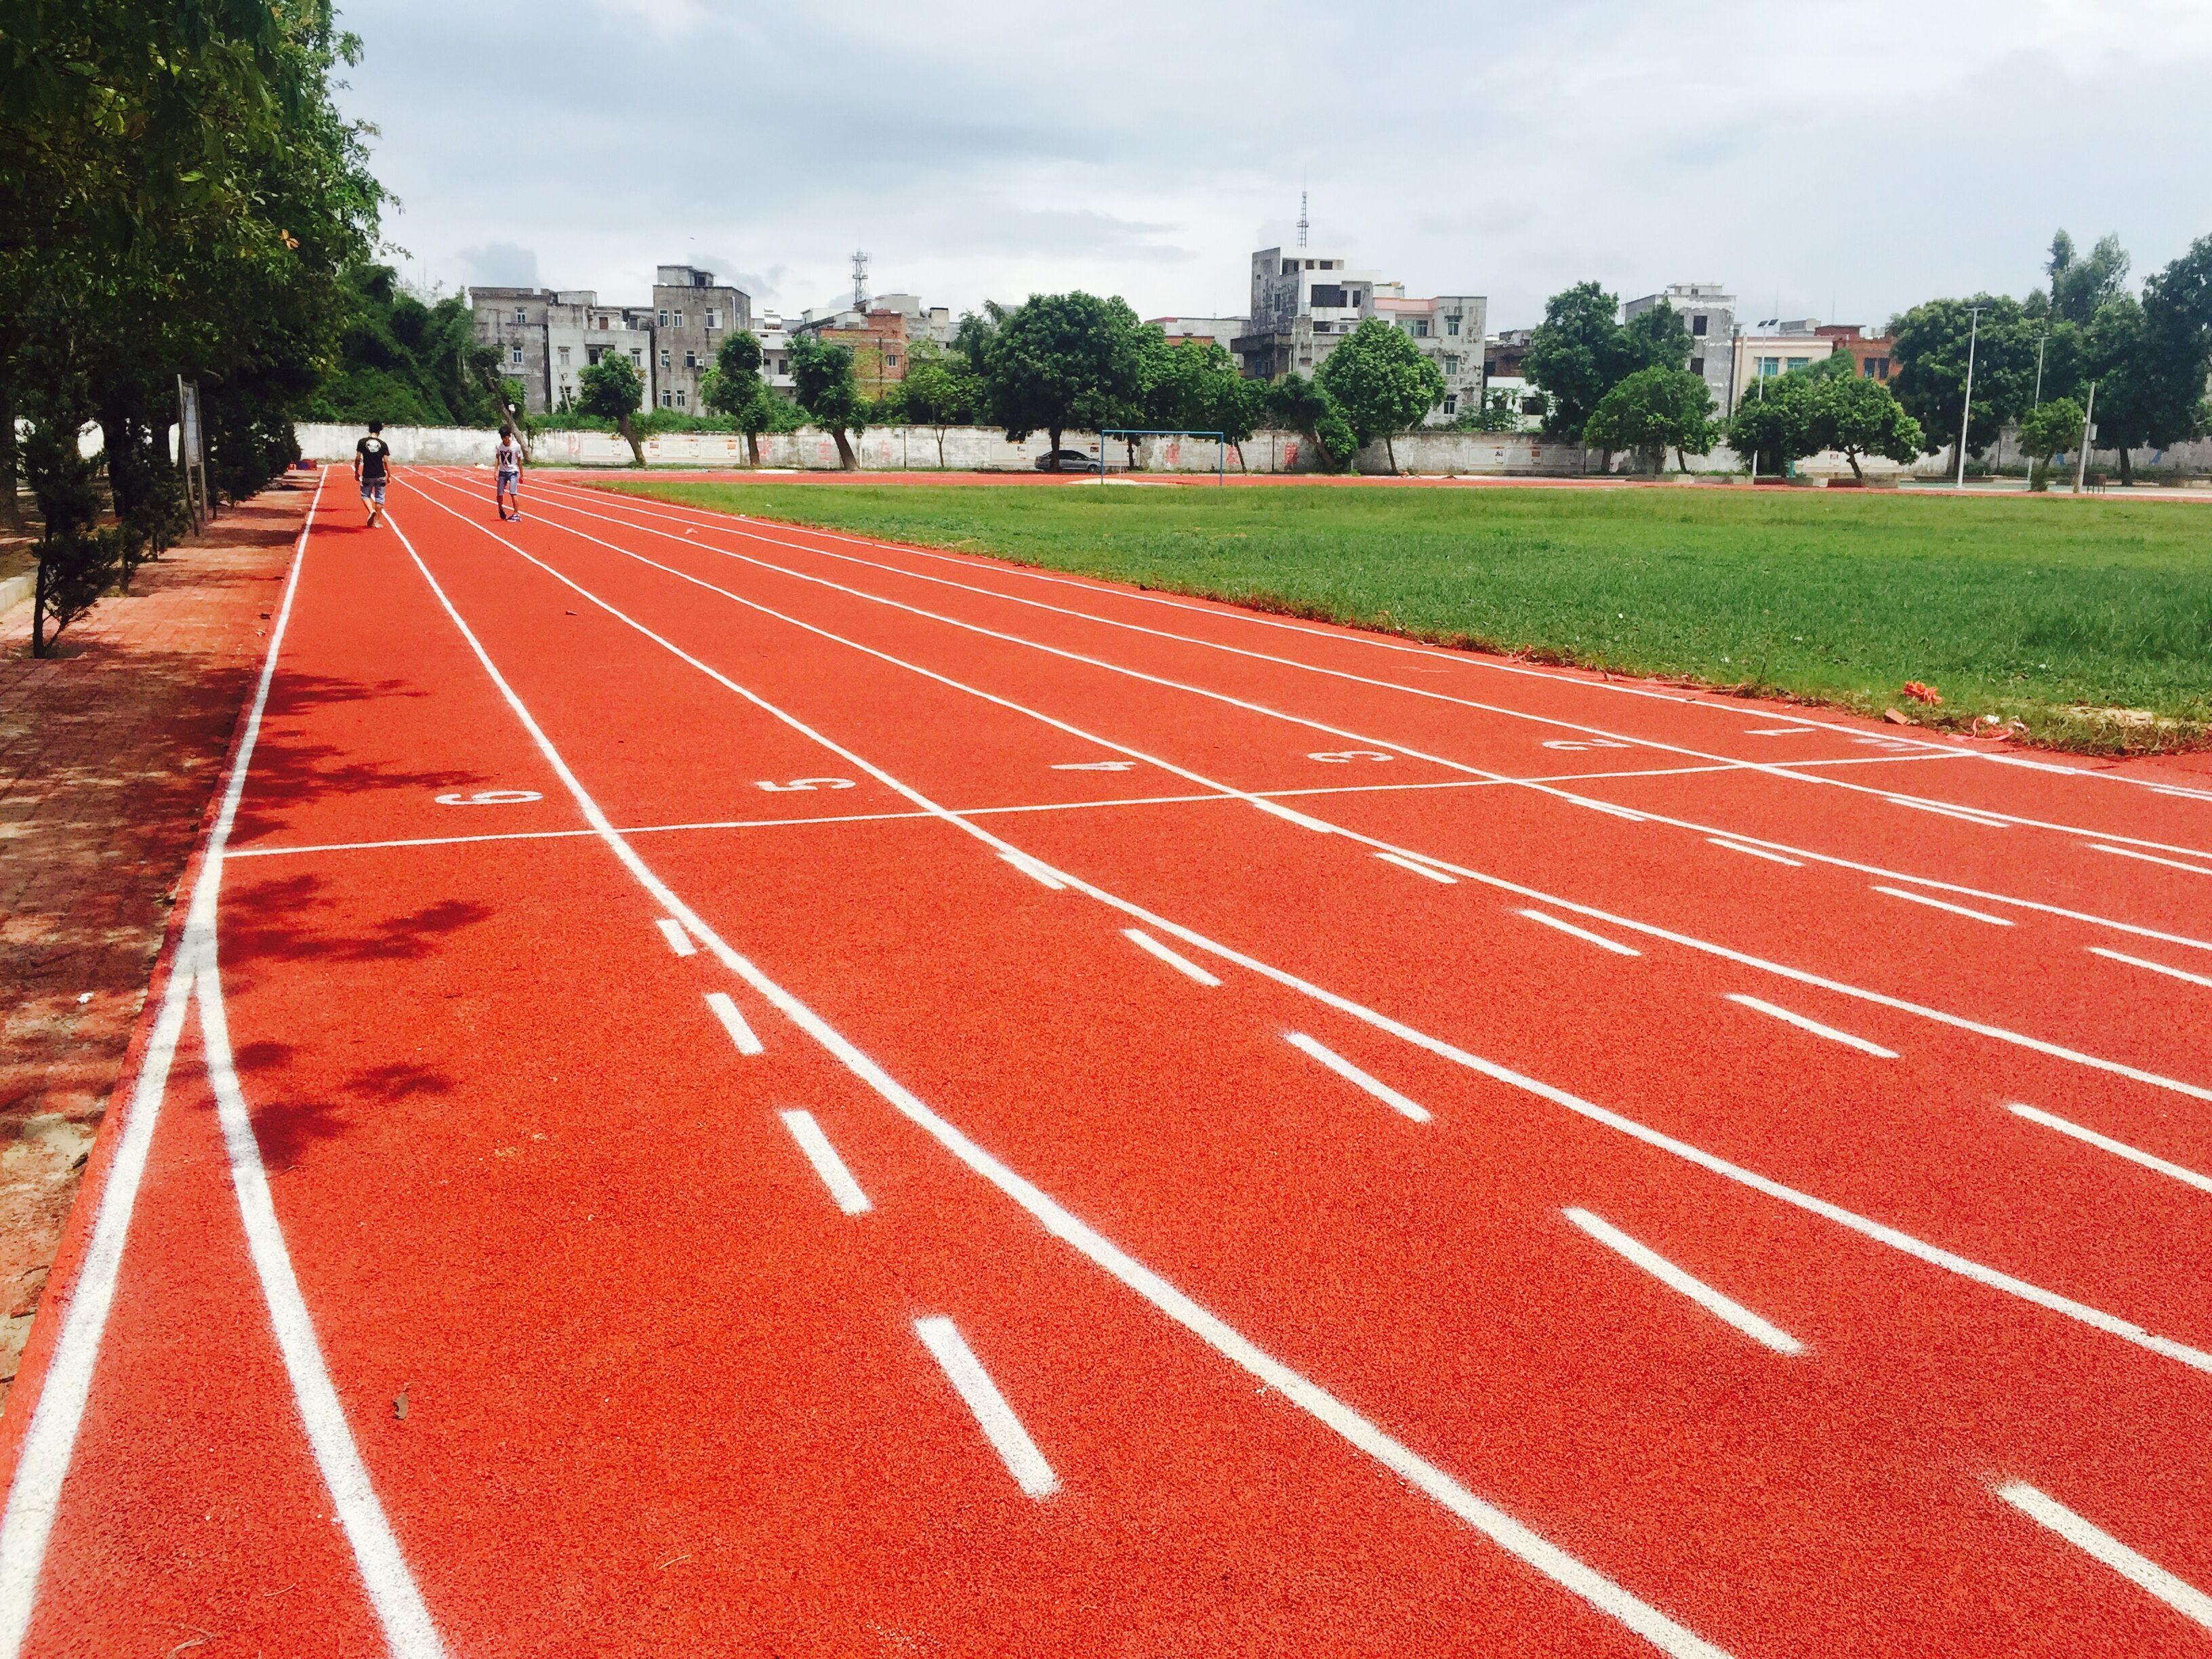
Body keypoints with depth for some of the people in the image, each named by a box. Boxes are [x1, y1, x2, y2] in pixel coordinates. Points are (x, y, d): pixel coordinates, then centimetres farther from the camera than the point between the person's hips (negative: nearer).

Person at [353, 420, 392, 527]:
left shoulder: (362, 442, -4)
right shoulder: (383, 444, -4)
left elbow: (358, 459, -2)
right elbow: (386, 461, -6)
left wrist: (356, 472, 10)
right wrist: (389, 475, 3)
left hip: (367, 475, 0)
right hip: (380, 476, 0)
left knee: (365, 495, 15)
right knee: (379, 498, 11)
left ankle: (372, 511, -13)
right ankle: (377, 522, 12)